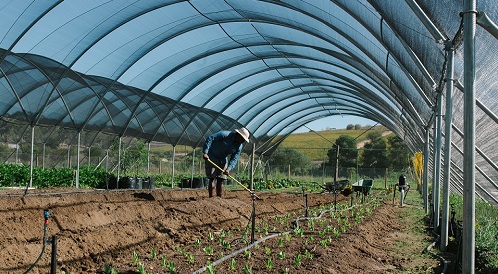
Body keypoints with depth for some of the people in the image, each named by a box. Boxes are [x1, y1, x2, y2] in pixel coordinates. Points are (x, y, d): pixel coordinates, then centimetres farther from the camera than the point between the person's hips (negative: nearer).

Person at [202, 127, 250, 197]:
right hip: (211, 158, -6)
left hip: (222, 160, 6)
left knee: (221, 180, 4)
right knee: (212, 179, -10)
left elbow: (234, 159, -8)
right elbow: (210, 138, -23)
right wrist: (205, 152, -29)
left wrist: (228, 169, -25)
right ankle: (210, 197, -7)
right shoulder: (224, 135, -23)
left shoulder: (239, 147, -5)